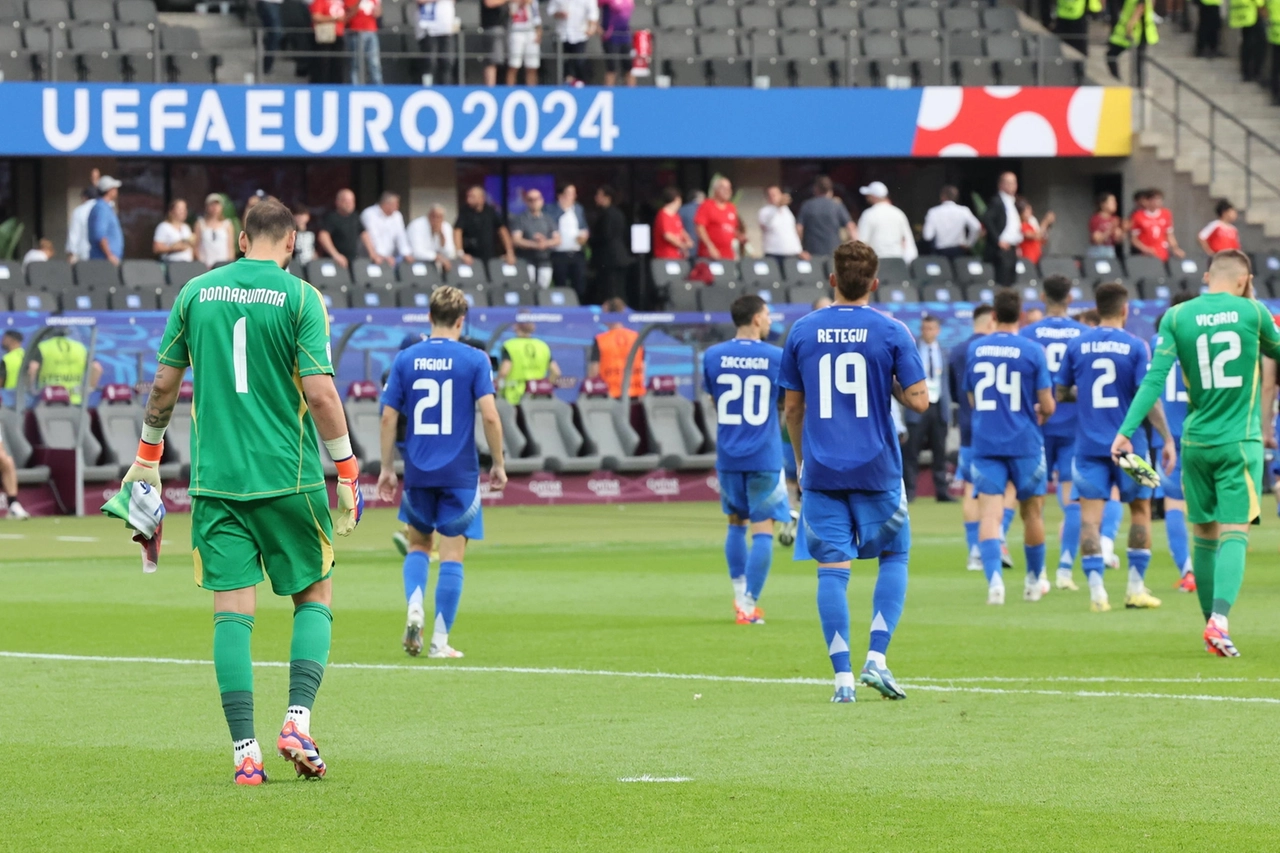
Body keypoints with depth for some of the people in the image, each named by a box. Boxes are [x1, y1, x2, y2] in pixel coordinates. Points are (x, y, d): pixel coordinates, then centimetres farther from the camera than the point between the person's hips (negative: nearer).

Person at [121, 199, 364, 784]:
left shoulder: (196, 292, 6)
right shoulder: (300, 297, -5)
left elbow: (164, 381, 9)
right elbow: (320, 392, -12)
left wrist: (147, 456, 21)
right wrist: (346, 472, -5)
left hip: (215, 476, 2)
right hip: (288, 476, -2)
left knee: (232, 611, 2)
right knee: (314, 596, 13)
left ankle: (245, 751, -5)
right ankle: (298, 719, -5)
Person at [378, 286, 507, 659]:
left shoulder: (406, 359, 2)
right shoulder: (474, 360, -5)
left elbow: (388, 417, 3)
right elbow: (490, 416, -11)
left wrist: (387, 468, 12)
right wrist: (499, 464, 1)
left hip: (418, 472, 2)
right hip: (459, 473, -2)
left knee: (418, 543, 20)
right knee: (452, 554, 2)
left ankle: (414, 608, -5)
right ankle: (440, 640, 0)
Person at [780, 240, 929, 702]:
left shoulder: (803, 331, 3)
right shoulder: (891, 332, -4)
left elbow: (792, 408, 8)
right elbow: (919, 400, -9)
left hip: (821, 470, 1)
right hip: (877, 469, -1)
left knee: (832, 569, 2)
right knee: (893, 557, 14)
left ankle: (843, 677, -3)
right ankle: (876, 659, 0)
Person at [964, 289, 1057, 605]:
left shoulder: (975, 349, 3)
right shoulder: (1032, 351, -6)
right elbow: (1047, 406, -5)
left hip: (985, 444, 1)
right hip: (1025, 444, -1)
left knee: (990, 513, -6)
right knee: (1032, 512, 16)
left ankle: (994, 577, -27)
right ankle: (1033, 582, 28)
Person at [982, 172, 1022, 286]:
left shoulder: (1013, 203, 18)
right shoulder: (996, 201, -8)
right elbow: (986, 220, -20)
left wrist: (1017, 246, 15)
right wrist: (998, 240, -20)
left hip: (1011, 249, 9)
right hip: (1001, 250, -9)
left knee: (1011, 281, 6)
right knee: (1003, 281, -13)